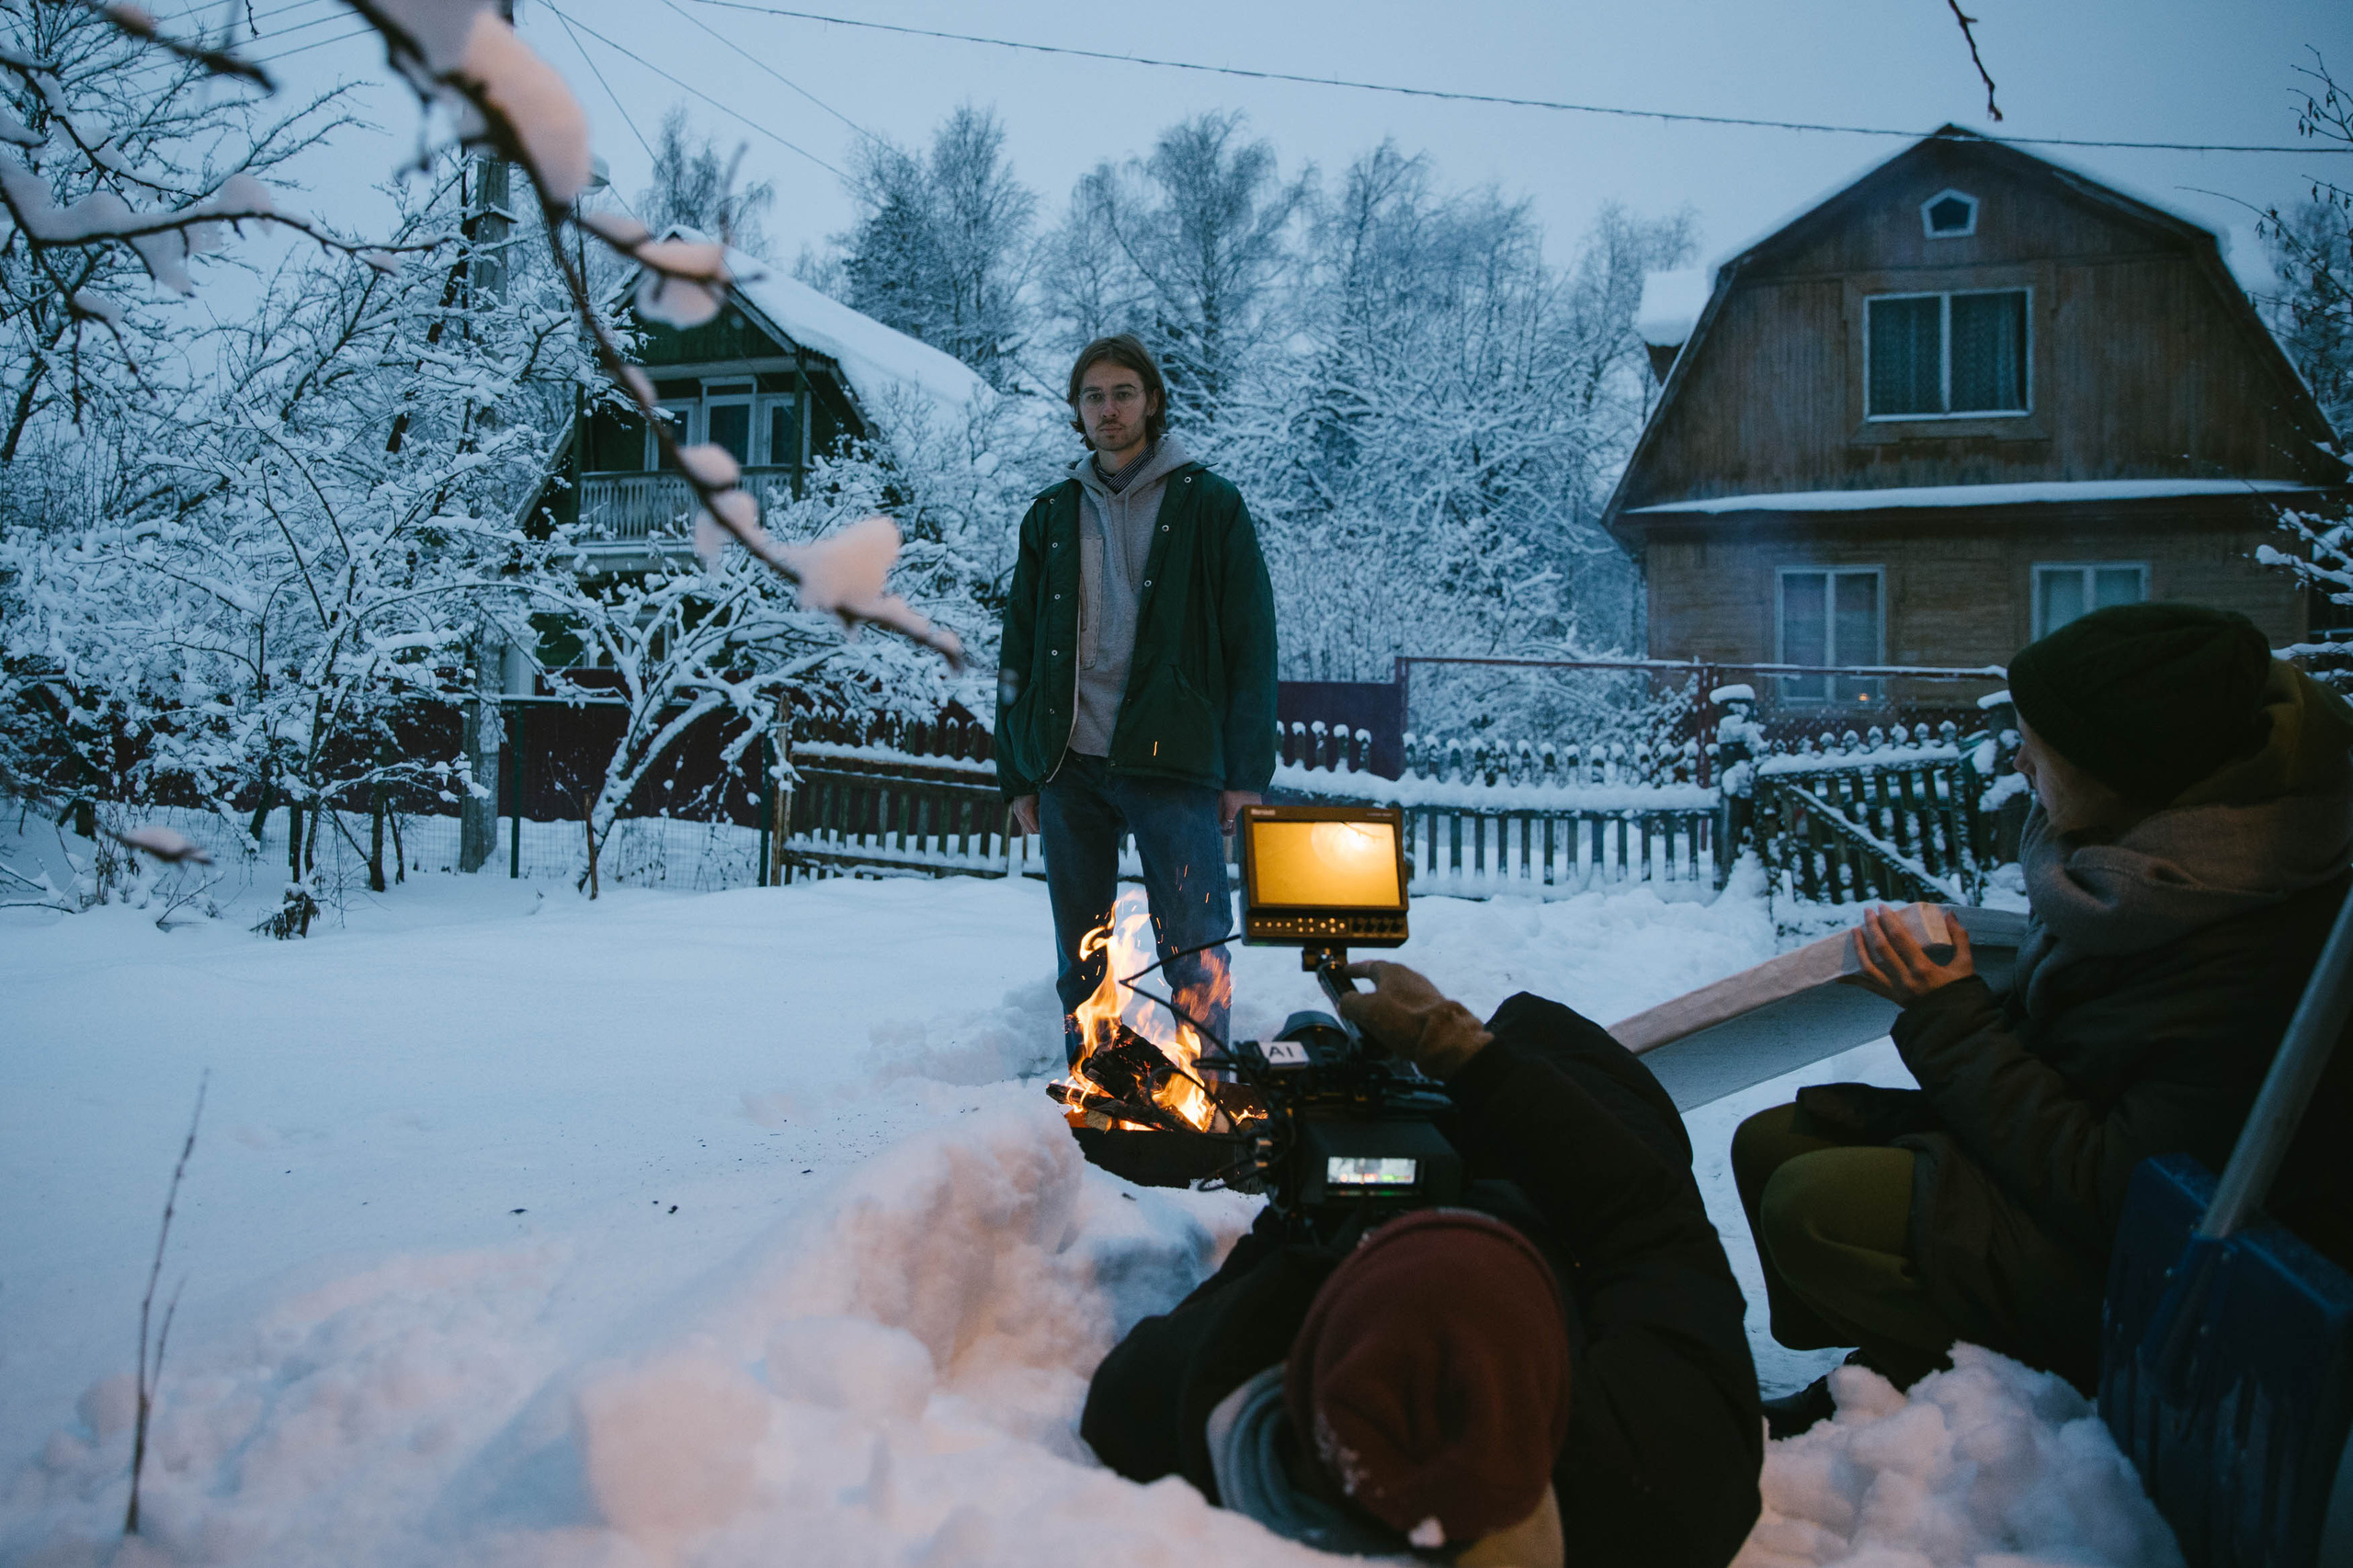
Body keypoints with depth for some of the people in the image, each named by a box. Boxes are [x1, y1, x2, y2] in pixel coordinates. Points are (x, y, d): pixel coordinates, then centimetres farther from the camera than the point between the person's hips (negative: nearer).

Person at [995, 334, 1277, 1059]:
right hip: (1068, 767, 4)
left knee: (1194, 955, -4)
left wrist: (1247, 771, -6)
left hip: (1172, 762, -4)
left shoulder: (1208, 504, 4)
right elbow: (1018, 652, 15)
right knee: (1079, 962, 9)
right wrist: (1018, 774, 9)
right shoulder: (1051, 516, 14)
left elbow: (1251, 643, 0)